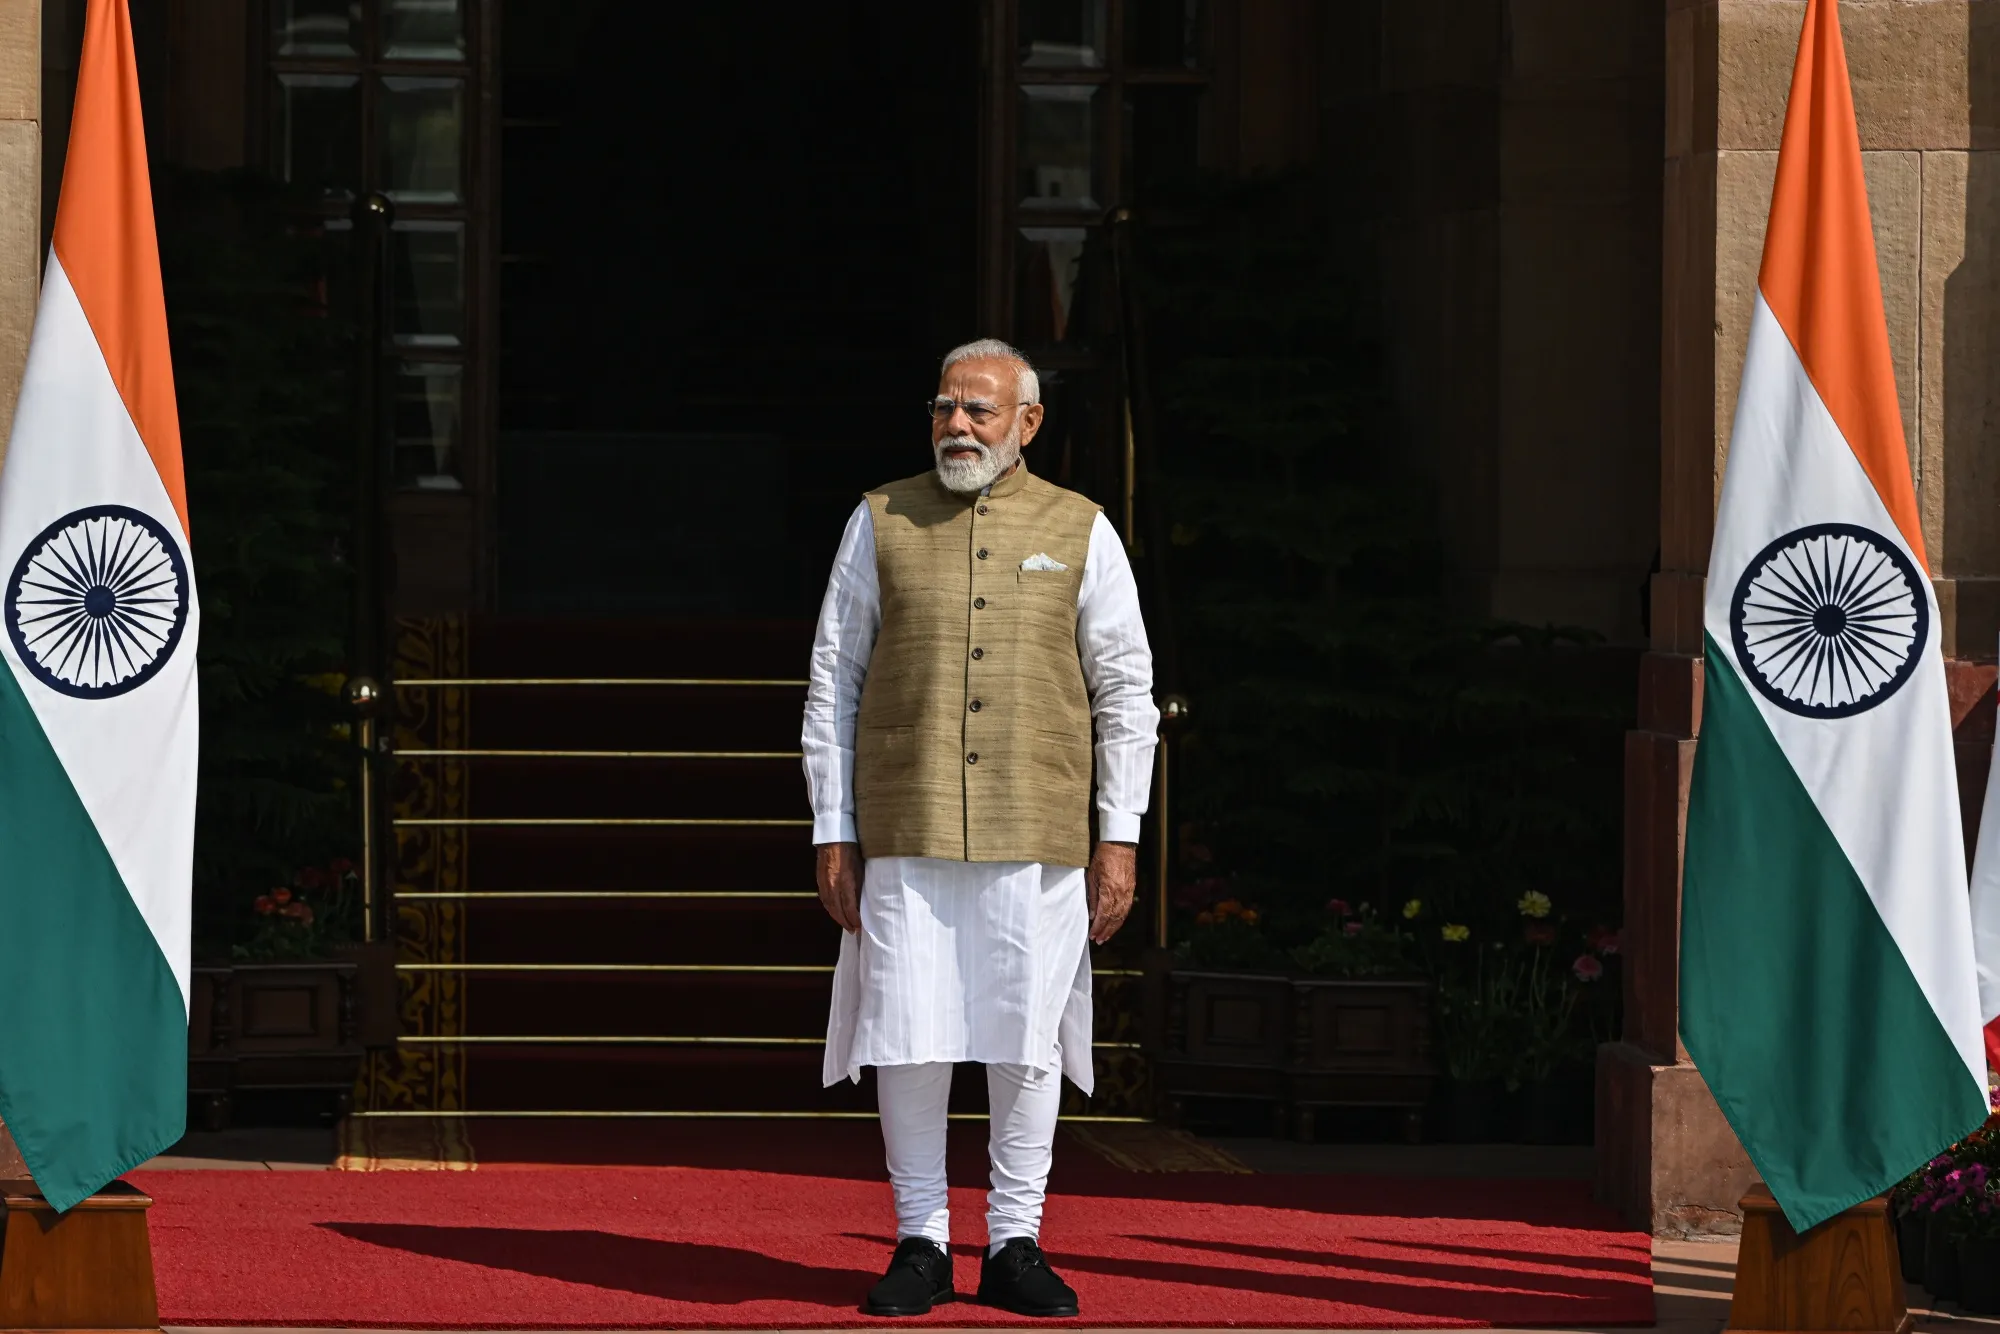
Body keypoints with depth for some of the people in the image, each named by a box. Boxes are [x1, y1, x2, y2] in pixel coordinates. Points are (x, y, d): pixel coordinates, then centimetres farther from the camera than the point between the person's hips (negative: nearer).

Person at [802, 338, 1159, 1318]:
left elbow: (1127, 695, 7)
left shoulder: (1079, 532, 6)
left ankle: (1015, 1245, 12)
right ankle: (921, 1245, 9)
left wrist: (1120, 838, 0)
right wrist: (833, 836, 2)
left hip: (1039, 840, 0)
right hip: (906, 833, 0)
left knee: (1027, 1044, 1)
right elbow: (832, 685, 8)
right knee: (908, 1042, -2)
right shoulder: (882, 523, 7)